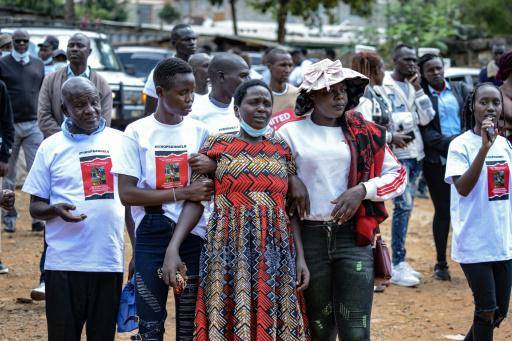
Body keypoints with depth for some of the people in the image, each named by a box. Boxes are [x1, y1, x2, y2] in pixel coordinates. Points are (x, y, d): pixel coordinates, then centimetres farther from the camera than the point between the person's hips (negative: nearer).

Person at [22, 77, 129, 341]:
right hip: (64, 263, -2)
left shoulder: (119, 141, 7)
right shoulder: (51, 147, 3)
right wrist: (55, 210, -17)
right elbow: (35, 207, 5)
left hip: (110, 260, 2)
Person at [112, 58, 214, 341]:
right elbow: (126, 193, -9)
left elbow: (212, 190, 9)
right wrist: (181, 193, -17)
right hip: (152, 236, -2)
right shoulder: (138, 132, -3)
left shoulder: (199, 131, 4)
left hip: (193, 235, 2)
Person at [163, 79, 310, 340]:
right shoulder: (217, 145, 3)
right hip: (228, 250, -2)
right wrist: (173, 248, -12)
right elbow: (195, 200, -2)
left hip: (275, 251, 2)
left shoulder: (282, 149, 11)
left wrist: (300, 256, 1)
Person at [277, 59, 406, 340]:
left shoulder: (364, 134, 8)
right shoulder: (291, 133, 2)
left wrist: (362, 190, -7)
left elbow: (398, 175, 8)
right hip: (309, 237, 0)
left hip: (353, 235, 0)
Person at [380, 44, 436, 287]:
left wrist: (418, 90, -3)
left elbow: (426, 118, 4)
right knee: (403, 205, -11)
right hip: (397, 153, -7)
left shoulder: (412, 86, 13)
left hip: (415, 153, 7)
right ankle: (397, 266, -7)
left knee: (406, 206, 10)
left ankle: (400, 263, 17)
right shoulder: (385, 86, -8)